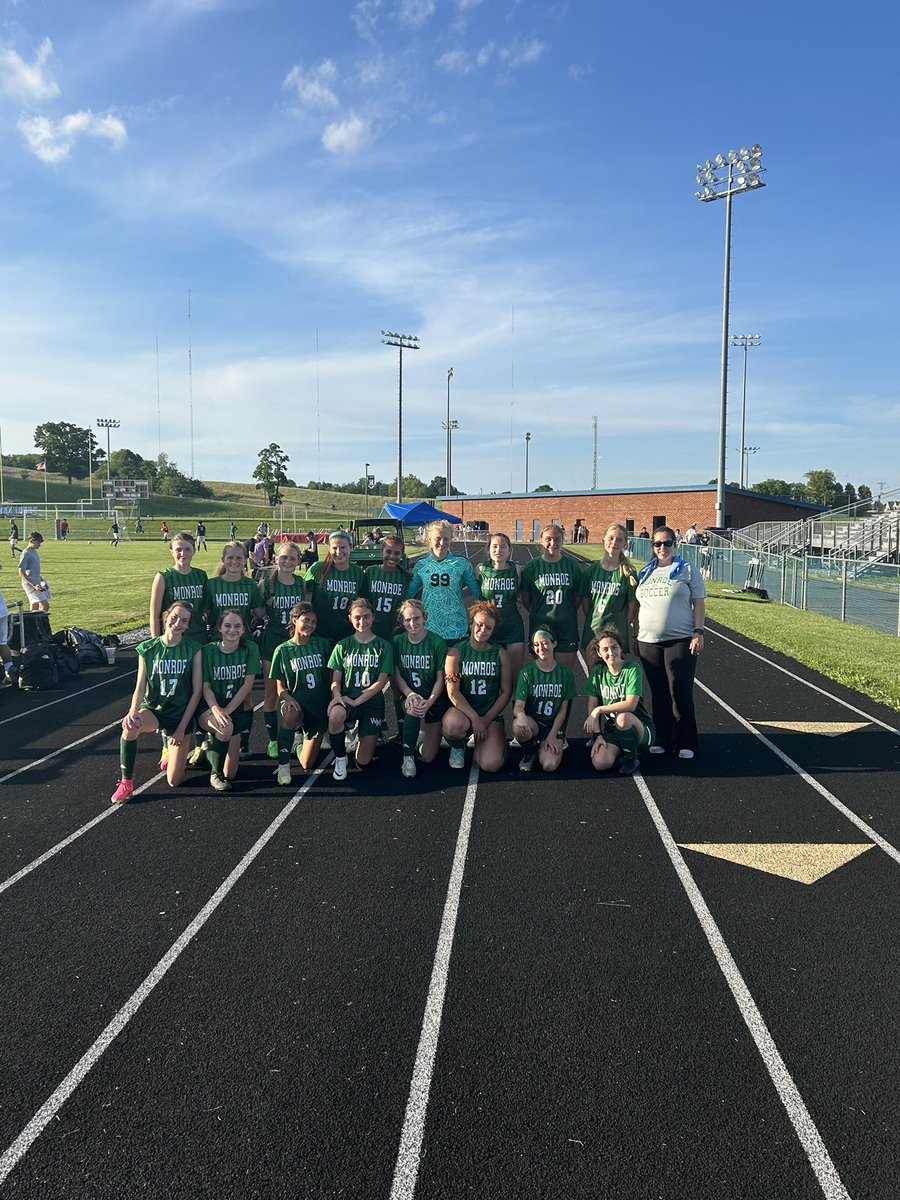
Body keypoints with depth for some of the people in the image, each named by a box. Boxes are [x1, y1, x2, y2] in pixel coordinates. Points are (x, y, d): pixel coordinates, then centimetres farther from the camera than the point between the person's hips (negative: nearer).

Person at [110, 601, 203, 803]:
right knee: (130, 725, -37)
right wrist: (133, 711, -28)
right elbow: (140, 687, -7)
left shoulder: (193, 649, -8)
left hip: (181, 715, 0)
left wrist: (182, 728, -10)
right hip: (153, 709, 1)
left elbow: (197, 691, -7)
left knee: (174, 781, -5)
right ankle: (126, 784, -18)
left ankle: (171, 749, 31)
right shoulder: (147, 649, -5)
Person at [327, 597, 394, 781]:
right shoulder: (343, 646, 5)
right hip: (347, 700, 0)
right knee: (335, 716, -40)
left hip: (372, 703, 0)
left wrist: (357, 701, -16)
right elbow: (335, 679, 2)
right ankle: (340, 758, -11)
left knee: (363, 763, -4)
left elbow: (381, 681, -5)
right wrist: (337, 695, -22)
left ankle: (361, 735, 32)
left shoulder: (383, 646, 2)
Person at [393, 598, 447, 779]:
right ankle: (408, 757, -21)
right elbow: (397, 675, -2)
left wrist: (429, 702, -26)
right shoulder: (398, 642, -2)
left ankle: (424, 736, 32)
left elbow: (440, 679, -10)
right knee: (412, 708, -39)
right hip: (408, 696, 1)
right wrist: (410, 694, -21)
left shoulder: (437, 642, -10)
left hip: (434, 699, -1)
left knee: (428, 757, -5)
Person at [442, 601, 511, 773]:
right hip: (463, 711, -1)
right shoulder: (456, 652, -5)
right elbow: (453, 692, -12)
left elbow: (506, 692, 3)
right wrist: (474, 718, -21)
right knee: (453, 724, -39)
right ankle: (458, 747, 0)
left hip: (491, 715, 1)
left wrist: (487, 719, -8)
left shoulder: (500, 654, 2)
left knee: (491, 765, -22)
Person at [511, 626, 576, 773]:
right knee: (518, 726, -37)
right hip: (532, 722, 0)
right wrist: (521, 715, -38)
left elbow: (563, 709, 1)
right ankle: (529, 753, -2)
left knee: (549, 765, -25)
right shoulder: (527, 672, -5)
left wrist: (552, 736, -10)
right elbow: (518, 706, -13)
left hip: (554, 725, 0)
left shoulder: (565, 673, 0)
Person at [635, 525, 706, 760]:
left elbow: (699, 604, 0)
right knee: (658, 693, 9)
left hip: (680, 641, -4)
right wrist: (636, 636, 13)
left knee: (681, 692, -4)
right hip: (648, 642, 4)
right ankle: (661, 739, 18)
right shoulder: (645, 573, 14)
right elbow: (637, 606, 18)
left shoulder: (688, 570, 3)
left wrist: (698, 633, -9)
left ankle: (685, 743, 5)